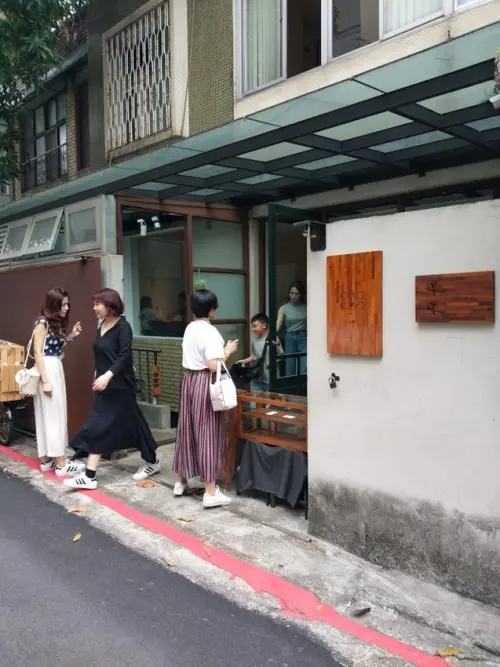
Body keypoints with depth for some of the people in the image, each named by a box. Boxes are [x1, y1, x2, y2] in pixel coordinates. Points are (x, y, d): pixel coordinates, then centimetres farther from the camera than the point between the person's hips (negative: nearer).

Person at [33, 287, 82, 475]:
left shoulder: (58, 323, 12)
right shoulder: (42, 322, -12)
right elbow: (38, 353, -16)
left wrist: (71, 336, 3)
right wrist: (45, 380, -19)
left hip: (57, 369, 9)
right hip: (47, 370, -9)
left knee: (49, 416, 13)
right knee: (54, 415, -5)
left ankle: (46, 459, 21)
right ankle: (60, 463, 0)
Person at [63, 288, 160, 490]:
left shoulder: (123, 327, -14)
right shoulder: (101, 325, 9)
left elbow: (124, 357, -22)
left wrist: (108, 376, -32)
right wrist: (98, 375, 18)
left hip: (120, 386, -8)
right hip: (103, 385, 8)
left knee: (131, 423, 4)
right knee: (97, 427, 3)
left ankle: (152, 462, 25)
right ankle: (89, 476, 6)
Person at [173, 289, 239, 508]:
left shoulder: (189, 328, 9)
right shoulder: (209, 331, -16)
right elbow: (213, 365, -23)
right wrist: (228, 351, -7)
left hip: (188, 380, 8)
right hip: (205, 383, -8)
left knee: (187, 430, 16)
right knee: (207, 434, -3)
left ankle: (181, 481, 28)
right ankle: (210, 492, 2)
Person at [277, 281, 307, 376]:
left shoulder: (305, 307, 3)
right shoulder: (284, 308, 1)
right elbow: (278, 324, -12)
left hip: (303, 337, -1)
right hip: (290, 338, 1)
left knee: (304, 371, -8)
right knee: (290, 371, 5)